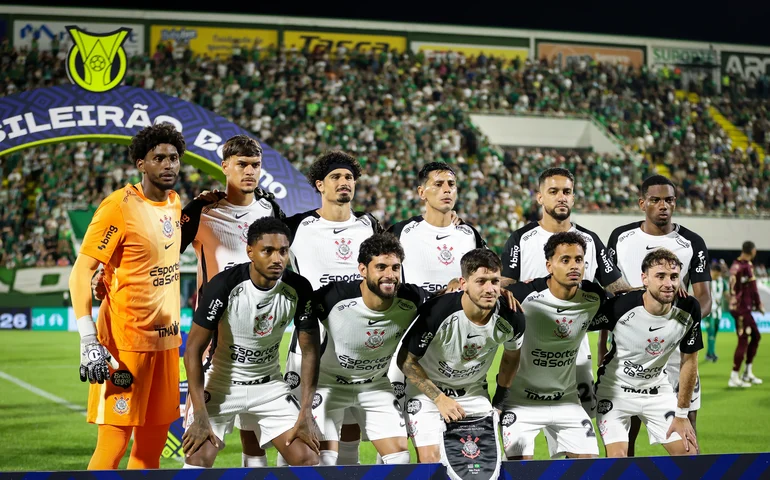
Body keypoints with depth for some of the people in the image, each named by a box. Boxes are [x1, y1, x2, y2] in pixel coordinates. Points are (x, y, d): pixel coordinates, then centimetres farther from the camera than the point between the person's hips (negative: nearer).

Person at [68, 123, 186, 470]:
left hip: (166, 339, 7)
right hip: (125, 341, -7)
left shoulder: (174, 202, 10)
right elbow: (81, 273, -14)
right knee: (115, 439, -7)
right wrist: (89, 342, -20)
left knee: (154, 440, 10)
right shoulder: (119, 206, -12)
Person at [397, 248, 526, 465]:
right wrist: (440, 398, -21)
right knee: (430, 459, -15)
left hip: (474, 394, 4)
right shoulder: (436, 312, -30)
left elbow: (511, 357, 7)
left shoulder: (511, 319, -18)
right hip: (427, 390, -4)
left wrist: (502, 396, 10)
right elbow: (406, 360, -17)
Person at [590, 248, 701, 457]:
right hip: (615, 389, -3)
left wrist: (682, 414, -1)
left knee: (689, 452, -2)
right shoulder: (620, 306, -27)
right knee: (617, 458, -17)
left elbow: (689, 361, -4)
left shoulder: (689, 309, -15)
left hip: (658, 390, 4)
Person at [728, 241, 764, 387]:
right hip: (742, 309, -9)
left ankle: (748, 373, 23)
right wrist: (759, 305, -1)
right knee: (743, 341, -5)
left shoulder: (735, 265, 9)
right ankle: (734, 378, -3)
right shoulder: (747, 265, -16)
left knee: (756, 336, 17)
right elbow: (753, 288, -14)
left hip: (738, 307, 9)